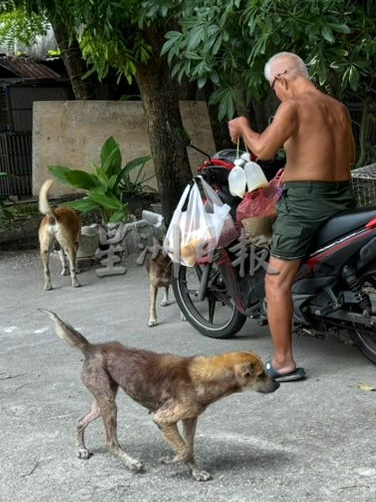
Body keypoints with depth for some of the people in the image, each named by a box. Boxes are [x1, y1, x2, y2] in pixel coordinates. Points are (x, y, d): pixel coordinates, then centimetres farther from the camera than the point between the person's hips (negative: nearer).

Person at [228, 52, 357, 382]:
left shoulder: (293, 107, -8)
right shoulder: (340, 108, 15)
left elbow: (263, 150, -20)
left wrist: (243, 127, -2)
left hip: (304, 199, -7)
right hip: (344, 198, 7)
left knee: (277, 283, -2)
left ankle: (283, 363, -4)